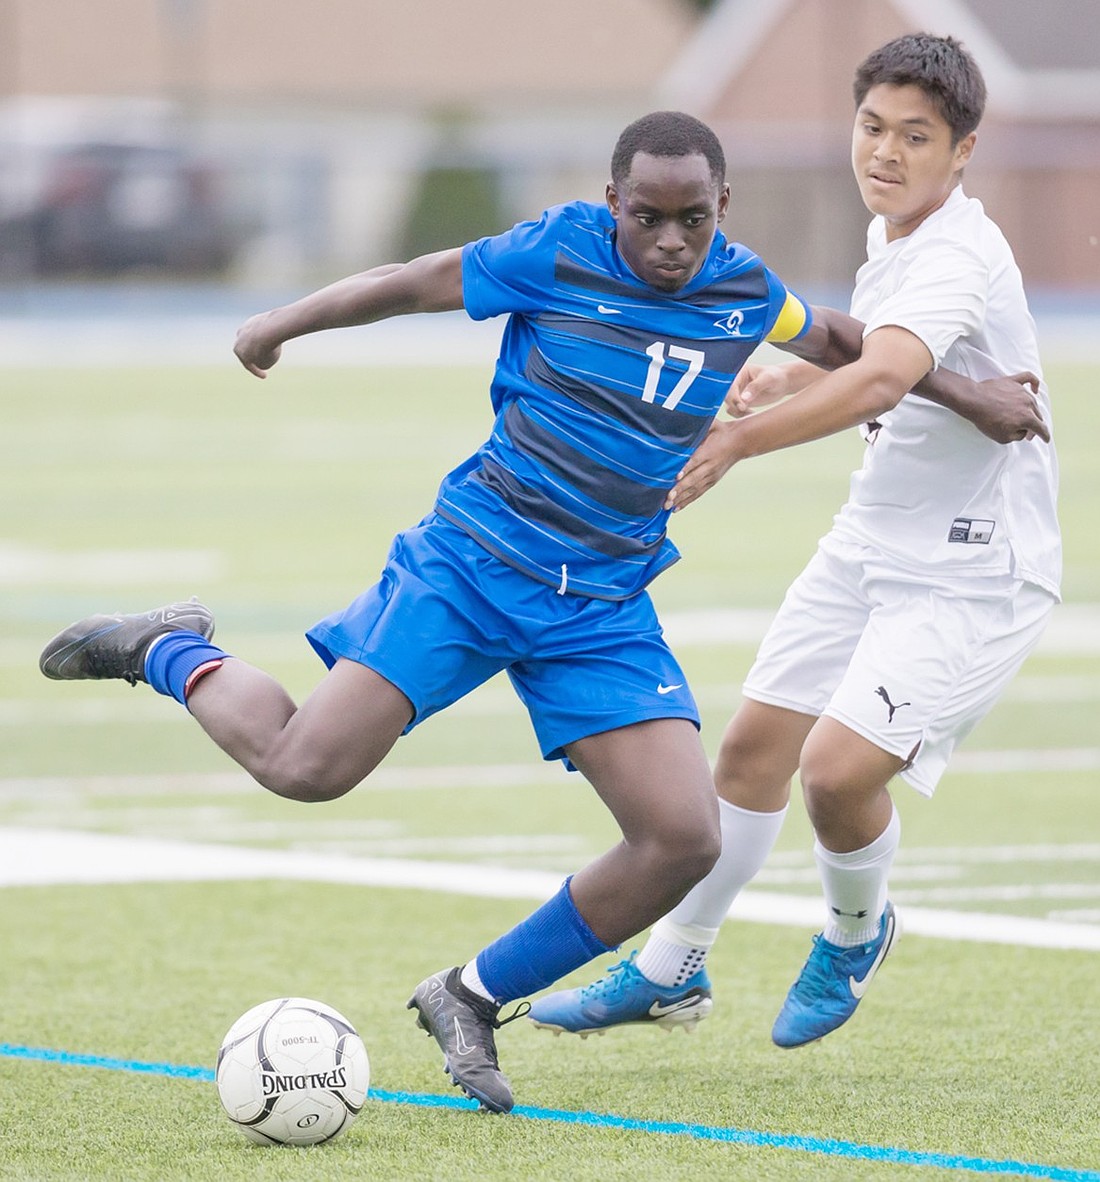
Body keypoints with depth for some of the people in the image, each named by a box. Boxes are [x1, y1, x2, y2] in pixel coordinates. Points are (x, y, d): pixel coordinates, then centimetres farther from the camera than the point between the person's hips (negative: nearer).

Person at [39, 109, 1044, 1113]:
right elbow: (413, 283, 3)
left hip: (604, 607, 4)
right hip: (471, 563, -4)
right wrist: (282, 323, 5)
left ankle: (474, 997, 9)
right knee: (306, 766, -18)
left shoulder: (746, 292, 5)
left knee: (685, 839, -10)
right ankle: (170, 655, 15)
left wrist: (962, 391, 22)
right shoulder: (560, 254, -8)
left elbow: (837, 339, 26)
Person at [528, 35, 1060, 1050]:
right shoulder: (891, 241, 5)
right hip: (874, 541, 9)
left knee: (838, 767, -20)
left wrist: (735, 441, -48)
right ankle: (671, 973, 27)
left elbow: (881, 378, -43)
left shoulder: (958, 257, -24)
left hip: (974, 573, -9)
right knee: (753, 749, 10)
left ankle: (856, 933, 12)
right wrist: (784, 379, 5)